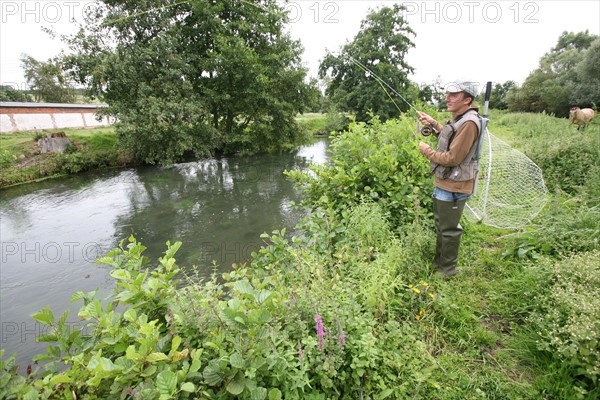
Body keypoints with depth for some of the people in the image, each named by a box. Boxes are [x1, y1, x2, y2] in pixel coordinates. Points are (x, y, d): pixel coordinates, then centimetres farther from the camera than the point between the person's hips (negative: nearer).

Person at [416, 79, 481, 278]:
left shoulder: (469, 123, -22)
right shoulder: (458, 119, 9)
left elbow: (452, 158, -25)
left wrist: (427, 151, -12)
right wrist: (433, 123, 16)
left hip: (453, 187, -10)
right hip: (444, 182, 10)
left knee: (449, 229, 4)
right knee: (441, 224, 23)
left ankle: (447, 270, 22)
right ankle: (439, 260, 41)